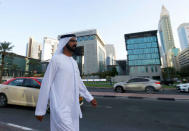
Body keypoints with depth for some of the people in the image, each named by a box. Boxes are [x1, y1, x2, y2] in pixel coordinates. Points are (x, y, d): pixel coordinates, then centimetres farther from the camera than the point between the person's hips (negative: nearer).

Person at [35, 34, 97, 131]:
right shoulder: (56, 59, -8)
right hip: (60, 109, -7)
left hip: (73, 108, 7)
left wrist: (90, 98, 24)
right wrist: (40, 110, -5)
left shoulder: (74, 62, 14)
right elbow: (46, 84, -9)